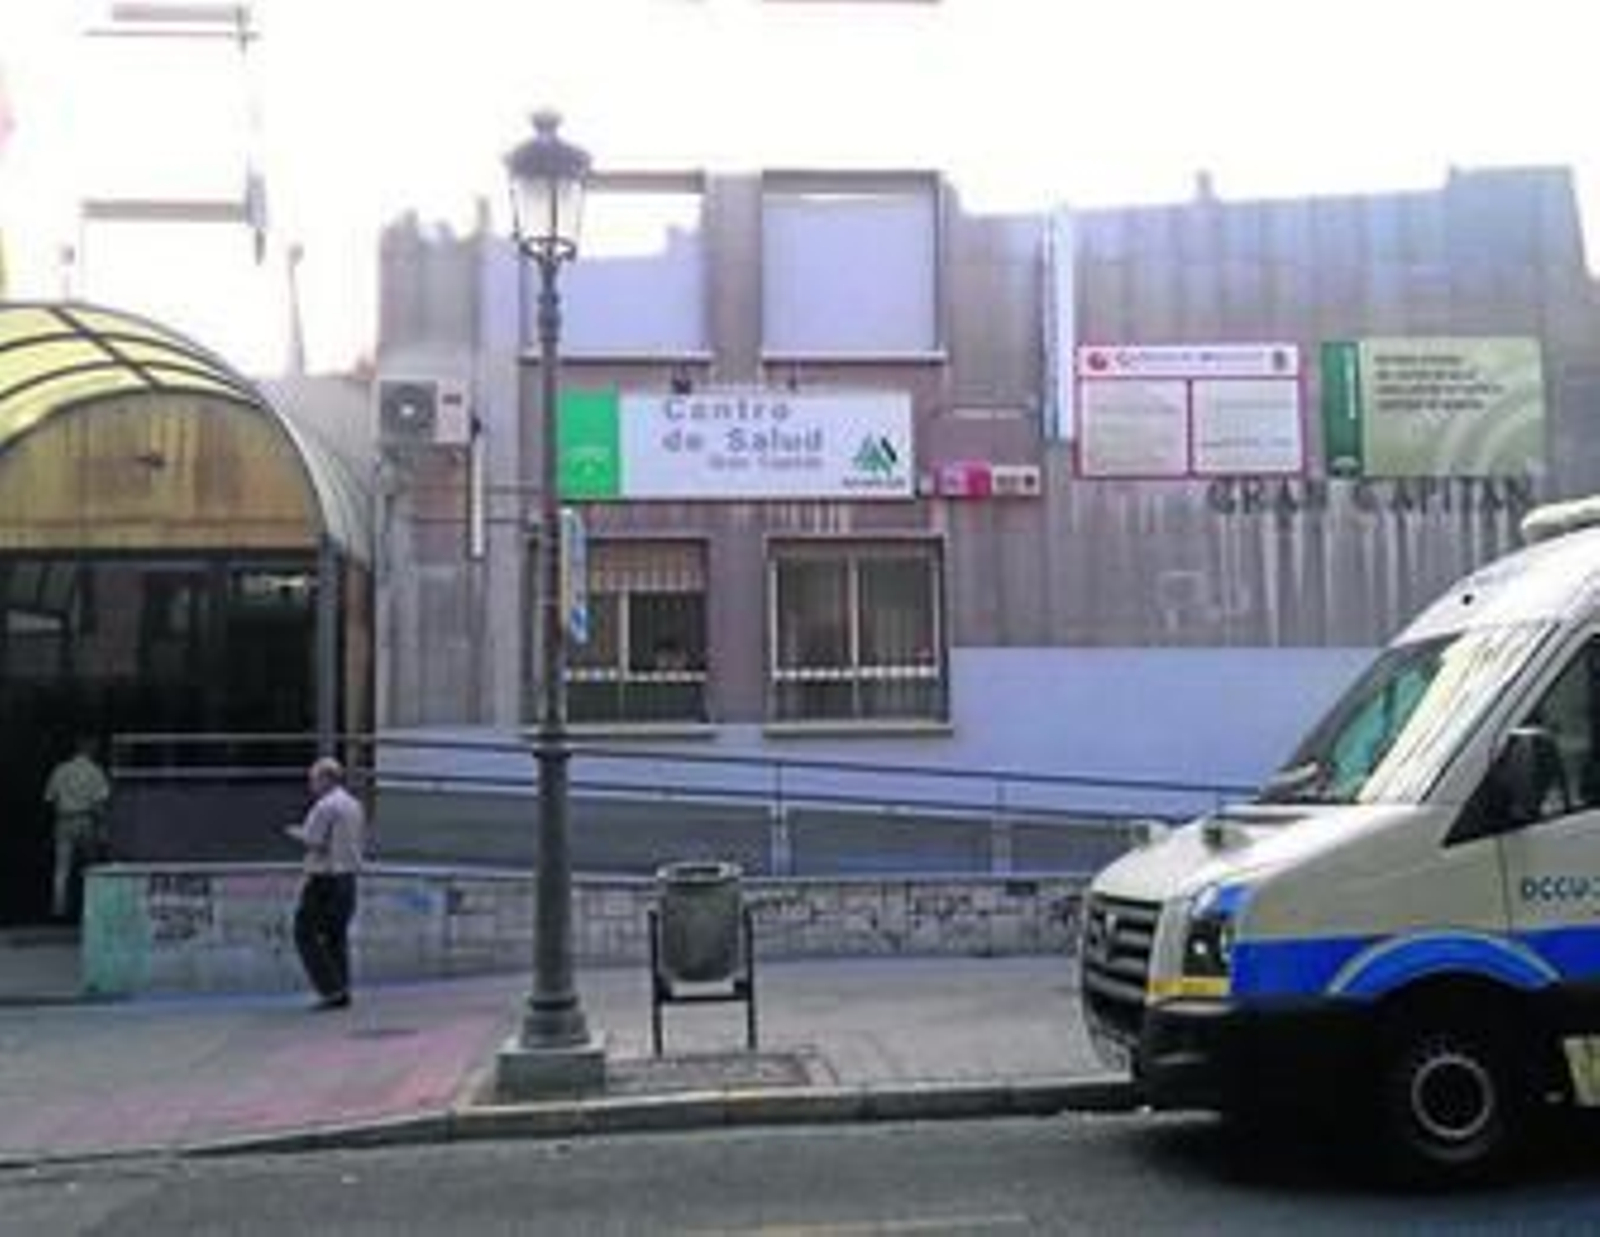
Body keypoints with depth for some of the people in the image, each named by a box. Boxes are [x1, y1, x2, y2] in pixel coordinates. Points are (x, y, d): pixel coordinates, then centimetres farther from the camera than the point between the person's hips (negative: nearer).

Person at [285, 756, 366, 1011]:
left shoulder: (325, 806, -14)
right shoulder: (355, 806, 12)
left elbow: (313, 842, -17)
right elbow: (361, 843, 17)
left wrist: (295, 833, 1)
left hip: (324, 878, -8)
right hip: (348, 877, 8)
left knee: (306, 934, -1)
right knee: (336, 936, 13)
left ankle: (331, 989, -7)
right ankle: (342, 991, 11)